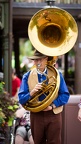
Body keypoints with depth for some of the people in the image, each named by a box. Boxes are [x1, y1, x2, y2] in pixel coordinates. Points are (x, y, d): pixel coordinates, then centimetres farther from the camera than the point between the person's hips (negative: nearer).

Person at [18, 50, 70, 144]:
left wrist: (52, 105, -16)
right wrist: (32, 93, -22)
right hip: (36, 116, 1)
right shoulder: (27, 76, 3)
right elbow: (21, 99, -3)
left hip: (54, 114, -1)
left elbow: (65, 95, -2)